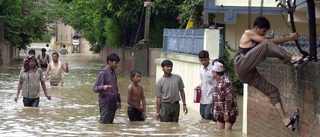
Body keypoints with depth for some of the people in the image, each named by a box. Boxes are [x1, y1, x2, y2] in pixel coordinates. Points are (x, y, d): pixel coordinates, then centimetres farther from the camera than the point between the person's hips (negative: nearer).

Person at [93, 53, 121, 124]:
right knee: (104, 123, -7)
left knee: (110, 123, 9)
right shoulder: (103, 73, -11)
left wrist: (118, 100, 27)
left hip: (113, 103, 8)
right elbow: (95, 89, -15)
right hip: (106, 104, -8)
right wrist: (103, 87, -35)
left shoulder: (113, 73, 14)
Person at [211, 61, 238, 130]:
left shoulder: (226, 81, -19)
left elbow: (229, 98, -21)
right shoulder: (217, 81, 8)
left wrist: (226, 113, -21)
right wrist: (215, 112, 16)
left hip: (229, 113, -8)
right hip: (220, 113, 8)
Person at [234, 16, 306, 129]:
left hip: (249, 73, 9)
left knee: (272, 91, 3)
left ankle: (285, 119, -1)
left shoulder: (256, 39, 29)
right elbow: (269, 42, -5)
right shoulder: (248, 33, 2)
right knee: (266, 45, -25)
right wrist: (289, 38, -1)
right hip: (242, 65, -9)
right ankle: (293, 59, -34)